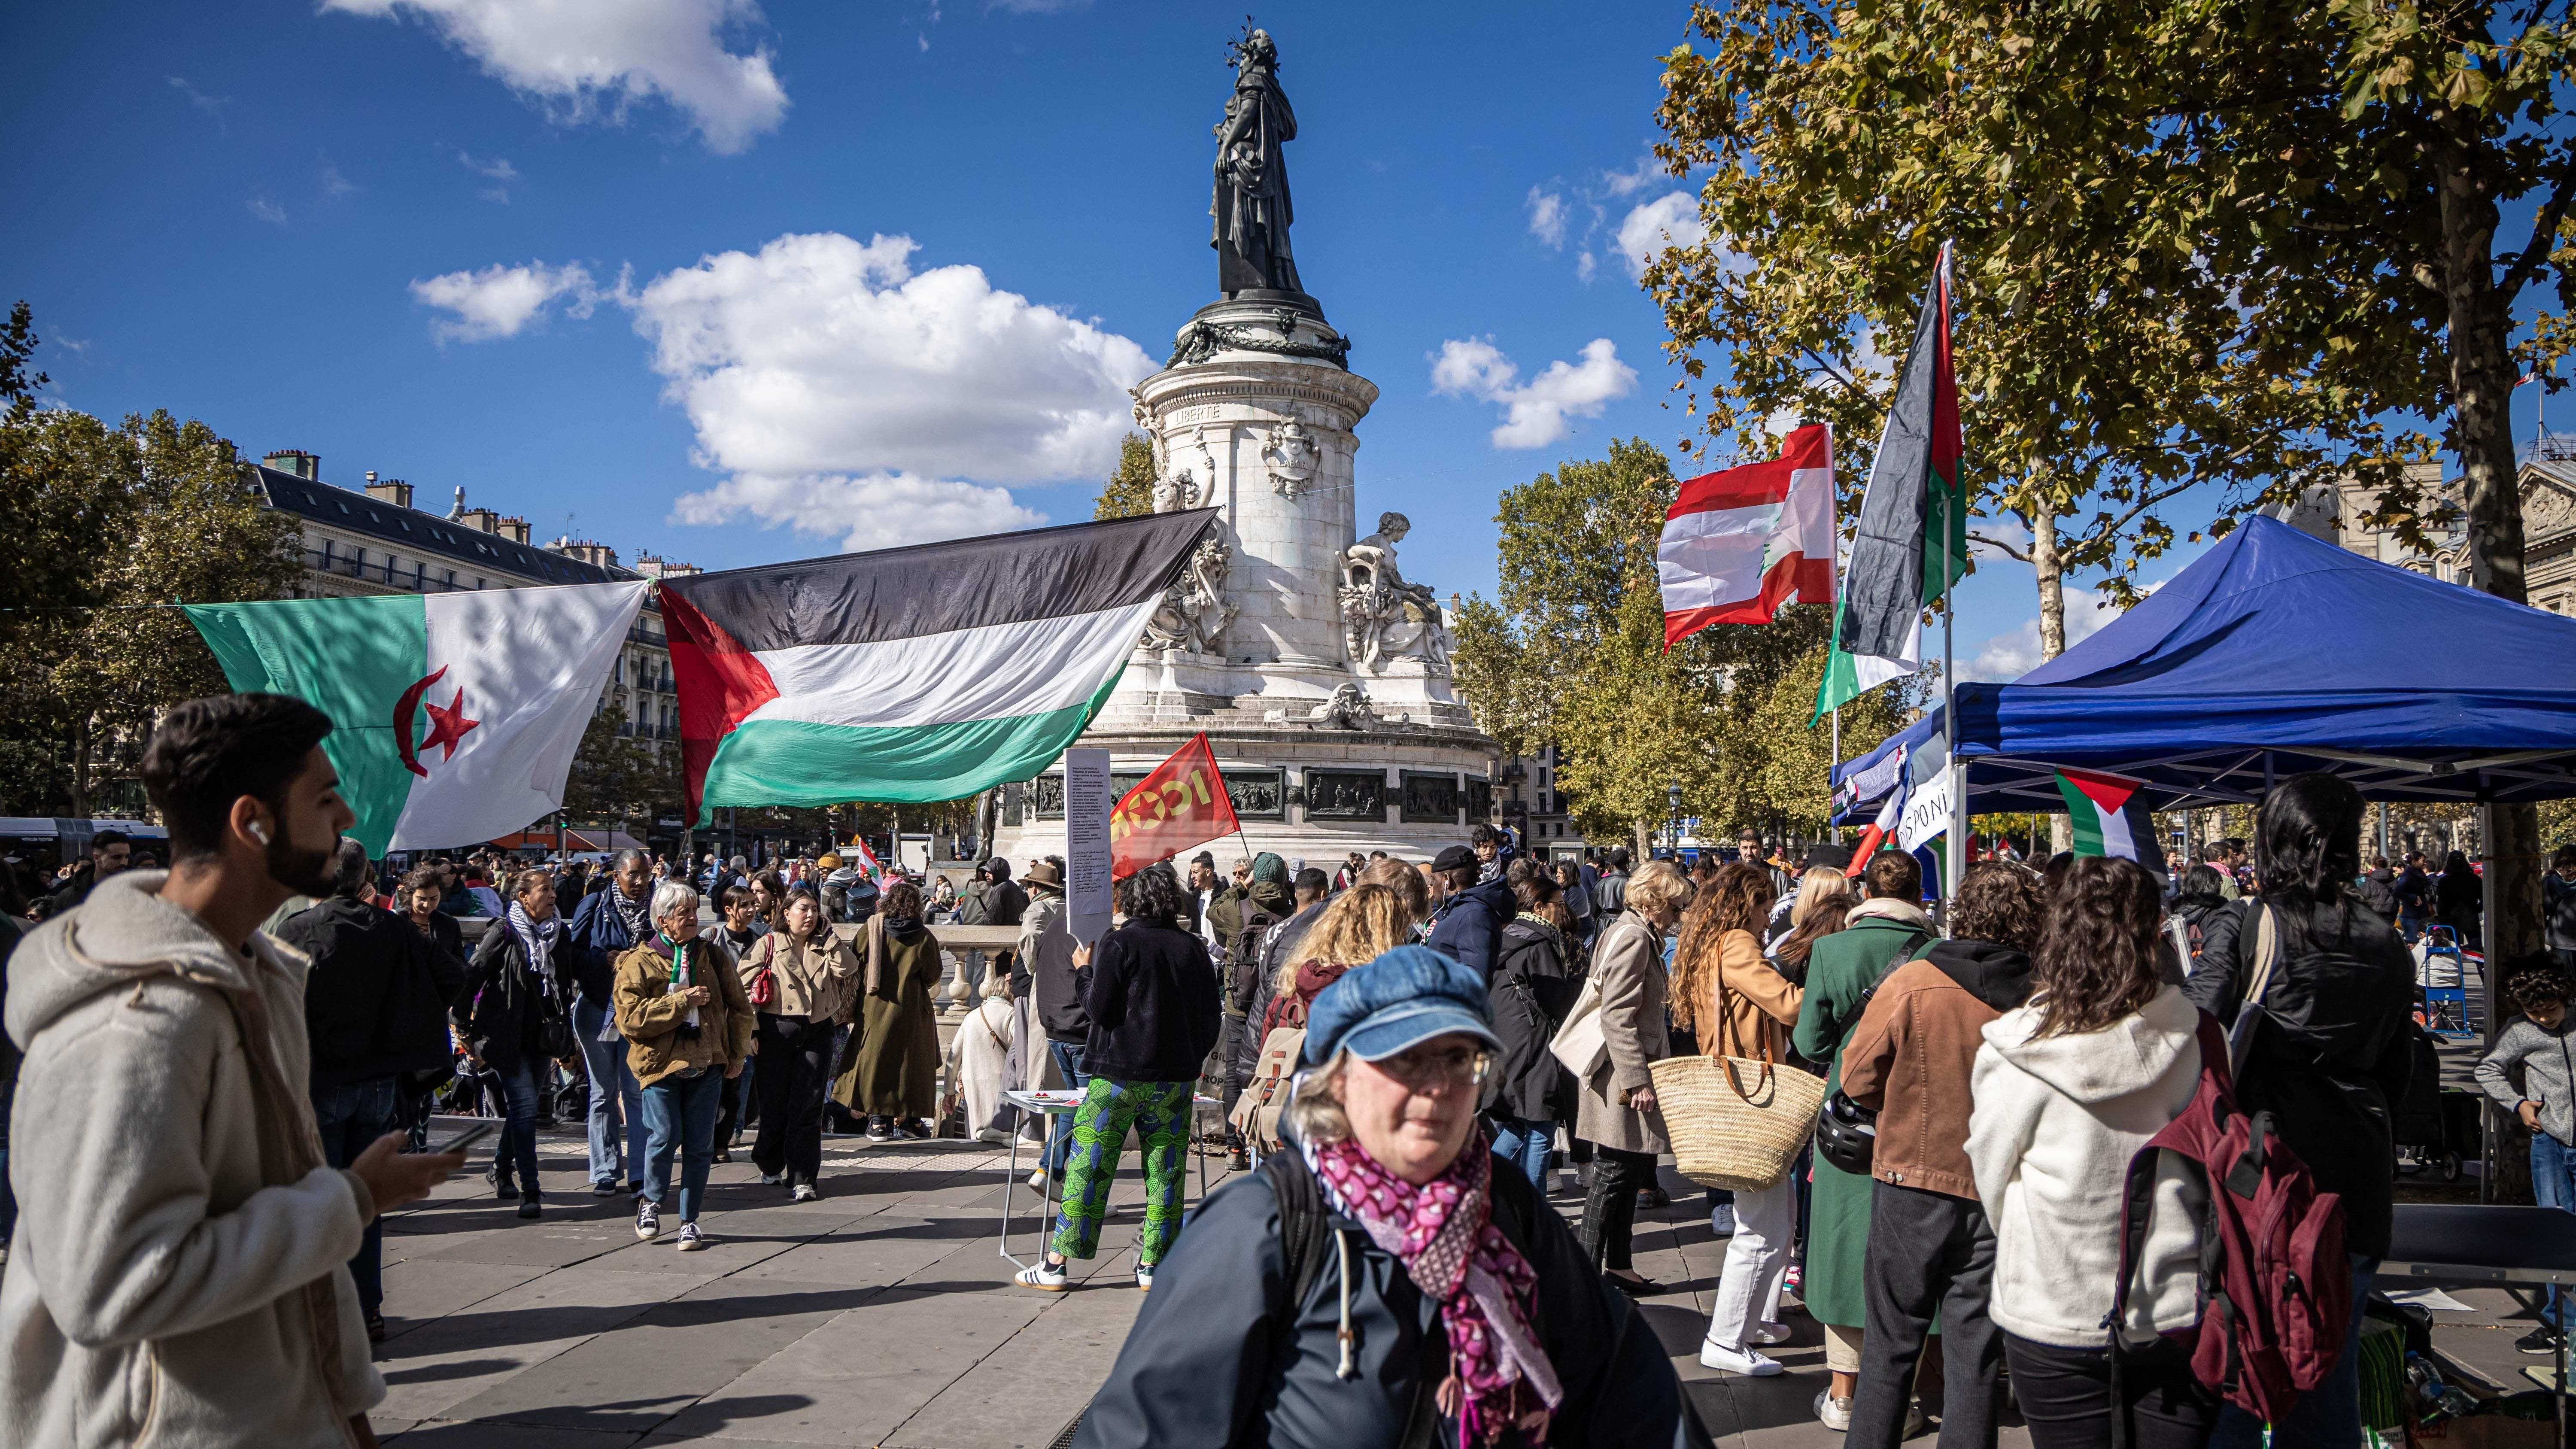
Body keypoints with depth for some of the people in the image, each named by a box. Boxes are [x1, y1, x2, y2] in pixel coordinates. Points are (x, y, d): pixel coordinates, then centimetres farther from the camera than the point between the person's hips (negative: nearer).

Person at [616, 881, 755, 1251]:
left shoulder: (714, 955, 10)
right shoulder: (638, 962, -1)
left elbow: (740, 1008, 16)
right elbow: (630, 1018, -12)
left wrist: (738, 1055, 10)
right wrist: (681, 1002, -15)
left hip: (707, 1064, 3)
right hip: (661, 1064, -3)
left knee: (700, 1145, 3)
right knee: (665, 1136, -10)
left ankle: (689, 1220, 16)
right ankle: (651, 1200, 19)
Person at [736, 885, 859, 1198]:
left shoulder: (825, 947, 13)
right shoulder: (767, 945, 3)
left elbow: (848, 969, -6)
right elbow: (746, 988, -2)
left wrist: (829, 934, -3)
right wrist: (751, 1030, -9)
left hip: (818, 1032, 2)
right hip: (778, 1031, -2)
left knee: (808, 1107, -4)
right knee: (775, 1102, 7)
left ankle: (802, 1178, -2)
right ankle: (771, 1166, 29)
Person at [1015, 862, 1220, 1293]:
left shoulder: (1119, 943, -7)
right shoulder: (1193, 948, 5)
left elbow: (1100, 1008, -11)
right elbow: (1210, 1019, 8)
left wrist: (1084, 974, 7)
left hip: (1118, 1074, -3)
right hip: (1176, 1079, 3)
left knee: (1087, 1168, 2)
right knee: (1164, 1173, 9)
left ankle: (1056, 1264, 7)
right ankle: (1152, 1265, 12)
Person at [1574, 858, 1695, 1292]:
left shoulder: (1634, 934, 15)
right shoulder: (1633, 937, -17)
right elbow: (1617, 1017, -23)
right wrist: (1637, 1080, -23)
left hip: (1628, 1075, 10)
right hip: (1620, 1077, -10)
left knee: (1634, 1169, 16)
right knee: (1614, 1175, -3)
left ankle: (1617, 1264, 26)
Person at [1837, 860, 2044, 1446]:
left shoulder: (1910, 983, -14)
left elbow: (1859, 1079, -5)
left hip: (1912, 1184, -2)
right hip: (1997, 1197, 2)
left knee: (1890, 1348, 11)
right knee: (1974, 1357, 11)